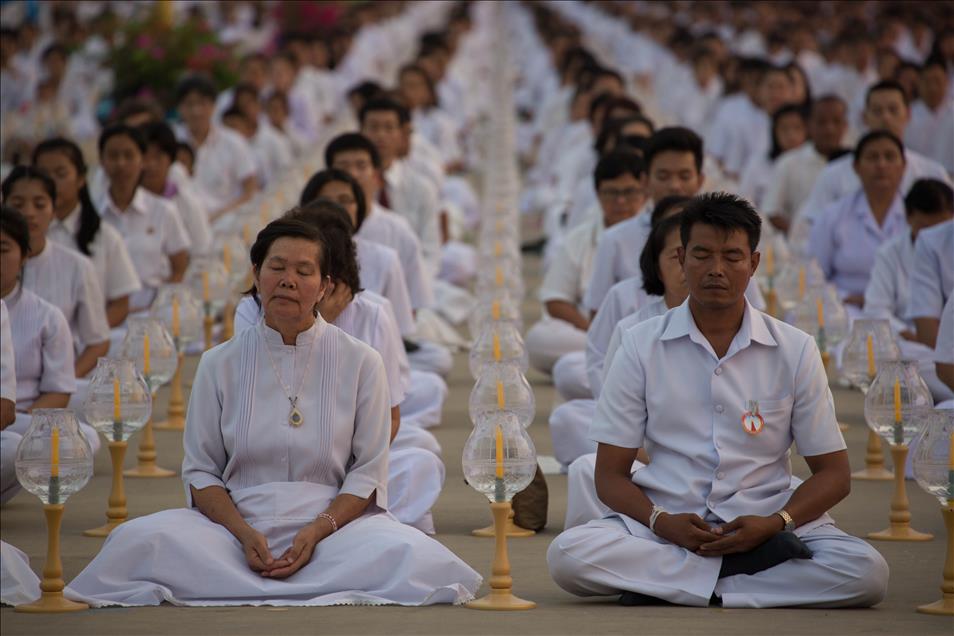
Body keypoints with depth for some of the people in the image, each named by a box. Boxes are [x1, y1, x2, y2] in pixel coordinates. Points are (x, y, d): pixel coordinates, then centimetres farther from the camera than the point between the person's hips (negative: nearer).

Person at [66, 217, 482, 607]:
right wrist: (244, 534, -13)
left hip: (332, 527, -1)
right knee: (136, 540, -29)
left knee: (412, 555, -33)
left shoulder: (360, 362, 7)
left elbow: (368, 471, 3)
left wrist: (318, 531, -14)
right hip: (237, 527, 1)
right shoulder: (220, 364, 10)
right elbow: (201, 470, 6)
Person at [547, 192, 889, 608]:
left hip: (762, 524, 0)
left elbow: (833, 473, 6)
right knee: (567, 555, -31)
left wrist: (774, 523, -14)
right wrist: (661, 522, -17)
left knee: (867, 573, -29)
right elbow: (611, 474, 4)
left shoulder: (794, 351, 5)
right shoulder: (642, 346, 5)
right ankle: (754, 568, -24)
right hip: (667, 524, 0)